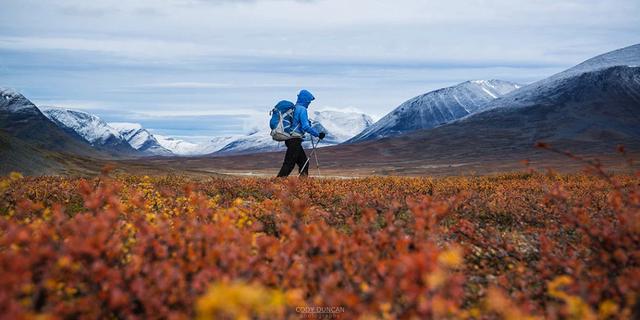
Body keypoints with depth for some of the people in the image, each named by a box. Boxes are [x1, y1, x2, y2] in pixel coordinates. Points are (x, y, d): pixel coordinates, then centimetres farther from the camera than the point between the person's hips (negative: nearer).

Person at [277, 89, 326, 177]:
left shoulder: (294, 108, 14)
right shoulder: (302, 109, -13)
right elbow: (305, 127, -21)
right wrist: (318, 134, -16)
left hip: (290, 139, 9)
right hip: (295, 140, -9)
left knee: (303, 162, 13)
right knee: (289, 163, -7)